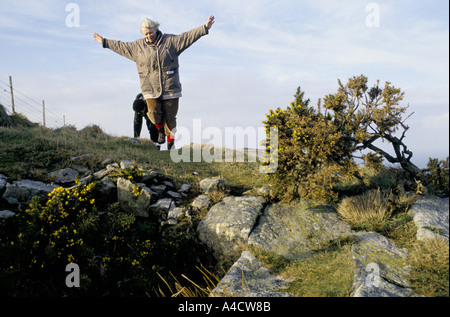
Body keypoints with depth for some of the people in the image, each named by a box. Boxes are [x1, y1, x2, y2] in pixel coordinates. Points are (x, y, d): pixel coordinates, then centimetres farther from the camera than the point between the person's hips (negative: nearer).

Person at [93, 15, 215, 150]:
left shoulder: (170, 41, 1)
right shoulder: (138, 46, 10)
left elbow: (188, 36, -5)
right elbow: (121, 46, 21)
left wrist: (205, 28, -14)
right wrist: (105, 42, 27)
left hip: (170, 88, -1)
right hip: (150, 88, 2)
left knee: (170, 117, 3)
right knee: (154, 113, -15)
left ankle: (170, 142, 20)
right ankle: (160, 129, 19)